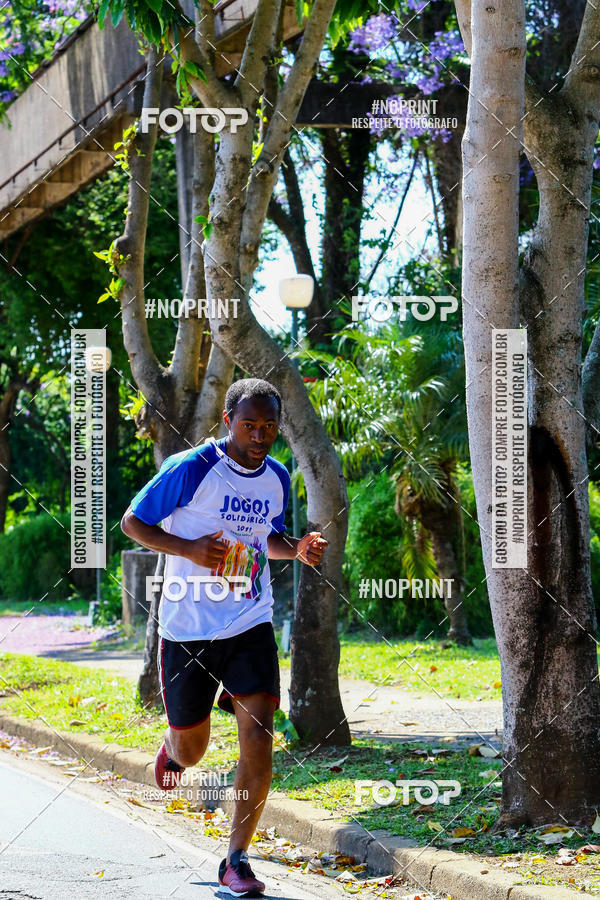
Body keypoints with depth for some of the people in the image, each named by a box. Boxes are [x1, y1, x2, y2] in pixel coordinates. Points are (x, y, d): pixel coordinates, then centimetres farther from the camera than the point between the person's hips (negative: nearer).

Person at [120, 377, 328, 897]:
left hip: (251, 627, 3)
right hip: (188, 629, -3)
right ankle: (174, 748, 49)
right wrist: (189, 549, -20)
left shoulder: (277, 478, 5)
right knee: (191, 749, 8)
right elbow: (133, 522, -5)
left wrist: (298, 549, 0)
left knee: (258, 733, -15)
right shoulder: (190, 469, -12)